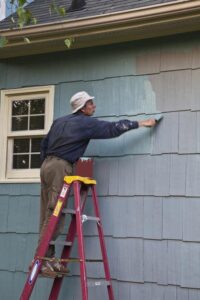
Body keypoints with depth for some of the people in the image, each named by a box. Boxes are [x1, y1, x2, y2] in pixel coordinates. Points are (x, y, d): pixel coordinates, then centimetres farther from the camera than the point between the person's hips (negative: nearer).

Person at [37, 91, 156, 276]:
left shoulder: (59, 121, 20)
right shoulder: (86, 123, -3)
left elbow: (44, 144, 22)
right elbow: (112, 128, -4)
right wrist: (142, 123, 3)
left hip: (47, 165, 9)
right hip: (60, 167, -9)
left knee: (47, 214, 6)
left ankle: (48, 258, 8)